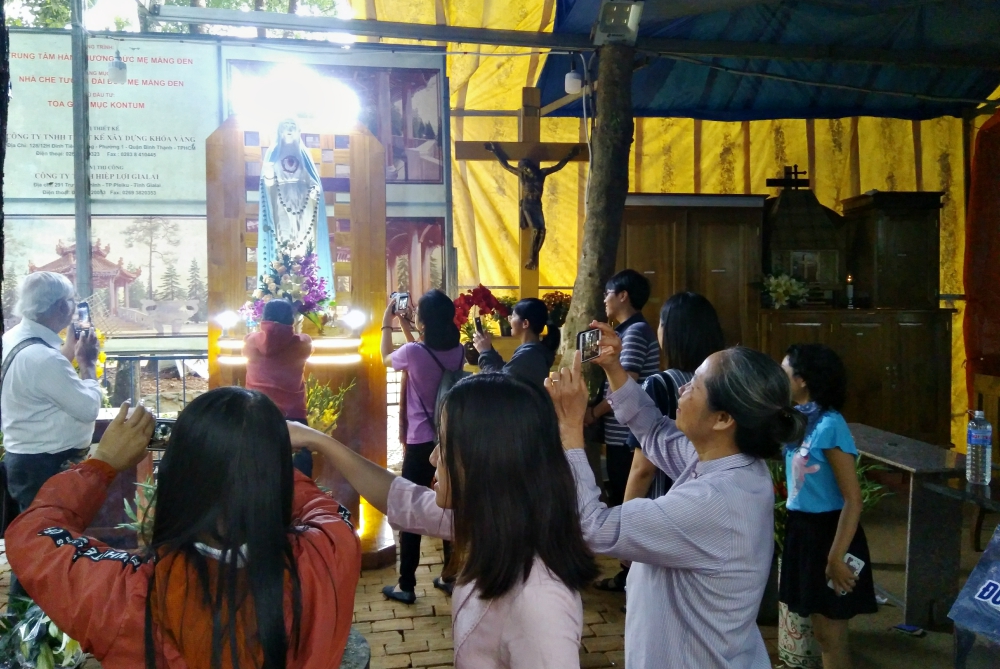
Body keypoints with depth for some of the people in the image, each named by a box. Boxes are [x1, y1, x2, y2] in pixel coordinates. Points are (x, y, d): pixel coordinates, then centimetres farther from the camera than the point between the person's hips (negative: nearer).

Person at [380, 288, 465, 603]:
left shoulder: (414, 352, -17)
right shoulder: (458, 352, -2)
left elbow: (386, 358, 6)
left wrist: (387, 324, 17)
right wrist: (406, 328, 23)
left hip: (421, 443, -5)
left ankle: (406, 586, 12)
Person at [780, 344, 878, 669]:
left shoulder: (829, 425, -21)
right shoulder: (798, 420, 4)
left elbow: (853, 500, -22)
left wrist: (836, 558, -22)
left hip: (828, 532, -8)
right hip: (802, 529, 8)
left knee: (831, 636, 4)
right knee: (820, 629, 19)